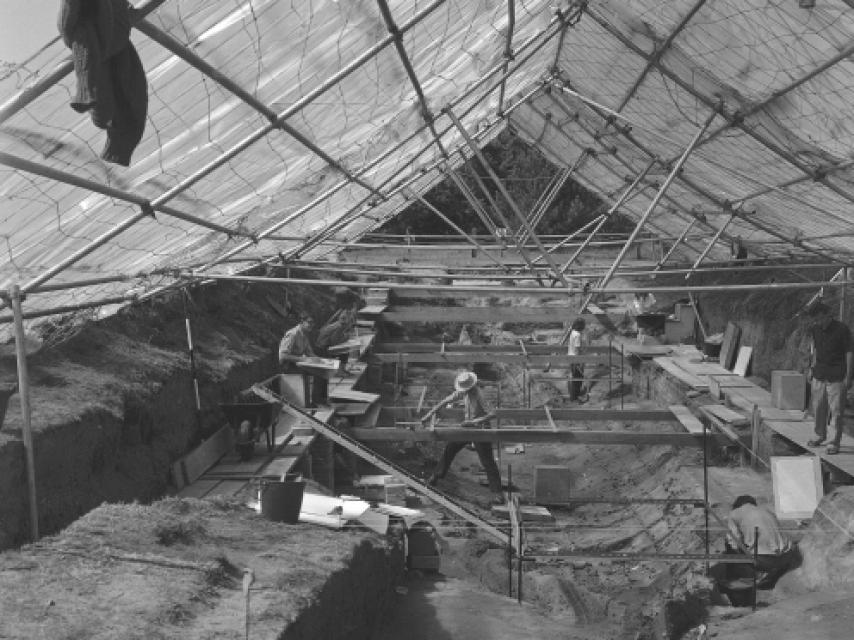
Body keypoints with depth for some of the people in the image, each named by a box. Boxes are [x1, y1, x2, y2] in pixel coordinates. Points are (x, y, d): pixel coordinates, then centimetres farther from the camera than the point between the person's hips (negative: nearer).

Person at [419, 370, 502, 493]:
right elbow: (445, 401, 2)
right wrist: (429, 414, -2)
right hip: (467, 427, 7)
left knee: (487, 460, -3)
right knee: (449, 449, 7)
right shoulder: (462, 392, -7)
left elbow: (492, 414, -34)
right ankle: (437, 475, 22)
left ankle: (496, 490, 6)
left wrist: (474, 421, -40)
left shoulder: (478, 396, -27)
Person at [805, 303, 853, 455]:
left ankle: (835, 442, 7)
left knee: (836, 411, -2)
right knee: (817, 408, 12)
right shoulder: (814, 330, 3)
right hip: (819, 375, 5)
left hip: (837, 378, -5)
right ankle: (820, 435, 30)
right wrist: (813, 367, 13)